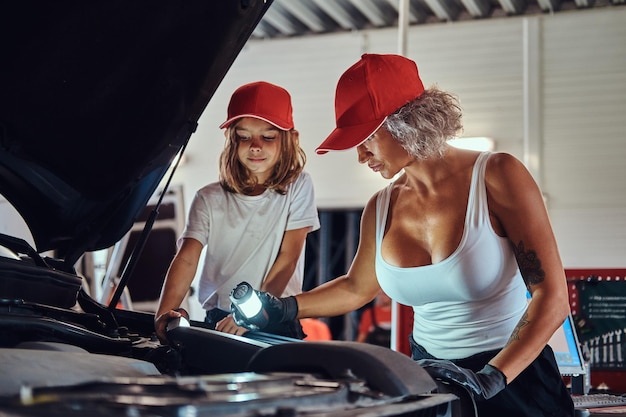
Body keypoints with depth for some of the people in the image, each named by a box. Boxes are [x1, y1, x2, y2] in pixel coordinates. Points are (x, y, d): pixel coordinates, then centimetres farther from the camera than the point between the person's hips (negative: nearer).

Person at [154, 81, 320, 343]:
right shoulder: (209, 199, 4)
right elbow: (187, 259, -7)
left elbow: (287, 259, -5)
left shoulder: (298, 187, 1)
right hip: (217, 321, 2)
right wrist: (164, 313, -23)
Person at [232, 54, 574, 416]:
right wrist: (283, 308, 5)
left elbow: (552, 298, -19)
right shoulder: (381, 209, 0)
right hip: (430, 375, 5)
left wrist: (491, 377, -28)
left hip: (515, 381, -5)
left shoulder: (497, 176, -15)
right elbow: (357, 288, 18)